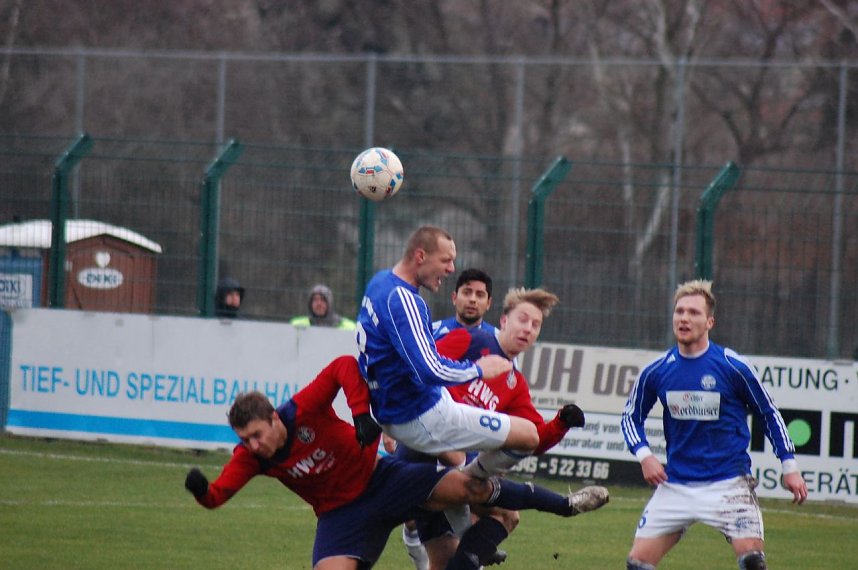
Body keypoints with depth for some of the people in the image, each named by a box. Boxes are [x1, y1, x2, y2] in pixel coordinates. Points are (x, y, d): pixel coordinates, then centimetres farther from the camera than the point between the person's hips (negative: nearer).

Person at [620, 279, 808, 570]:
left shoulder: (734, 367, -9)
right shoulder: (656, 372, -1)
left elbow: (769, 414, 3)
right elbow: (631, 416, 14)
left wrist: (789, 466, 2)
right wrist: (644, 455, -3)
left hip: (728, 483, -3)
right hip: (675, 485, 3)